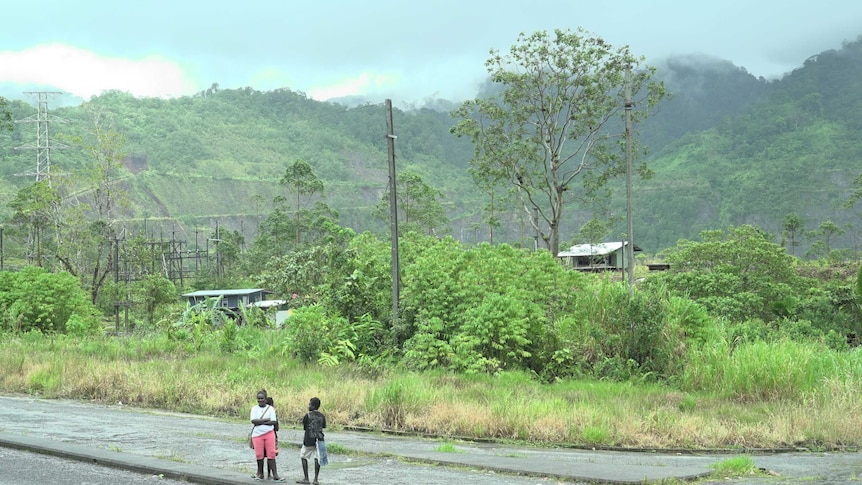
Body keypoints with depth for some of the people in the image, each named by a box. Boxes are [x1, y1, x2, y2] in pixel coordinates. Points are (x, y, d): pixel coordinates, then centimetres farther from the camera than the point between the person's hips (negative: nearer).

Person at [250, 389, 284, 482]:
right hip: (257, 434, 1)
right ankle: (260, 473, 17)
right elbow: (253, 421, -9)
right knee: (259, 454, 2)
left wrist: (260, 422, -12)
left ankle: (275, 475, -6)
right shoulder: (254, 408, 6)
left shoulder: (270, 408, 4)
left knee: (271, 454, -5)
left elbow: (274, 421, -6)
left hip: (269, 433, -1)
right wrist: (266, 420, -12)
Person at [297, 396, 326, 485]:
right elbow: (323, 427, 12)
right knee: (317, 458, 3)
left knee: (304, 457, 11)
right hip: (319, 439, 3)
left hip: (309, 439, -3)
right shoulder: (322, 416, 5)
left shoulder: (308, 415, -7)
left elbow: (304, 427, 1)